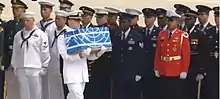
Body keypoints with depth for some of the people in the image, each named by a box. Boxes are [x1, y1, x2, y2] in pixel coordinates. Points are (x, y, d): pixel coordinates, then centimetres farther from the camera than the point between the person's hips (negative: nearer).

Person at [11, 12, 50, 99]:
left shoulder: (40, 34, -2)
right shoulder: (18, 35, 11)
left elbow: (45, 52, -2)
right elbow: (15, 52, 15)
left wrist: (44, 67, -3)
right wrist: (14, 66, 13)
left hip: (35, 69, -4)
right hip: (21, 69, 4)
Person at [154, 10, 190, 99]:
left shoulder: (183, 35, -6)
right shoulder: (161, 34, 8)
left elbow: (186, 55, -8)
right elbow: (158, 53, 9)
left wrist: (184, 71, -12)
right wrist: (156, 69, 6)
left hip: (177, 73, -4)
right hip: (163, 72, 4)